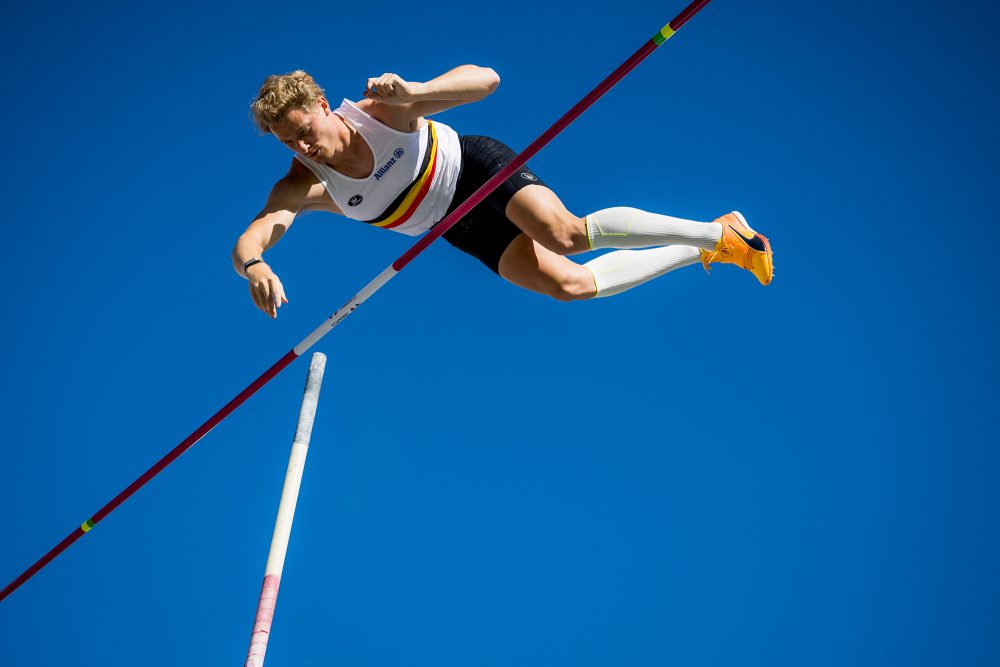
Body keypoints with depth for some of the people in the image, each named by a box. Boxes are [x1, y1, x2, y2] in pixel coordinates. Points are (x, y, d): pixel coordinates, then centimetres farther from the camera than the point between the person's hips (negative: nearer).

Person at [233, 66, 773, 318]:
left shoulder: (379, 109, -26)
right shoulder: (302, 186, -18)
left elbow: (485, 79, -28)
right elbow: (247, 241, -30)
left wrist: (412, 93, -48)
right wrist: (253, 267, -56)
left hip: (474, 165, -4)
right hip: (460, 230, 4)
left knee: (563, 234, -31)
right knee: (573, 284, -4)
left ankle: (717, 233, -17)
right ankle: (706, 251, 13)